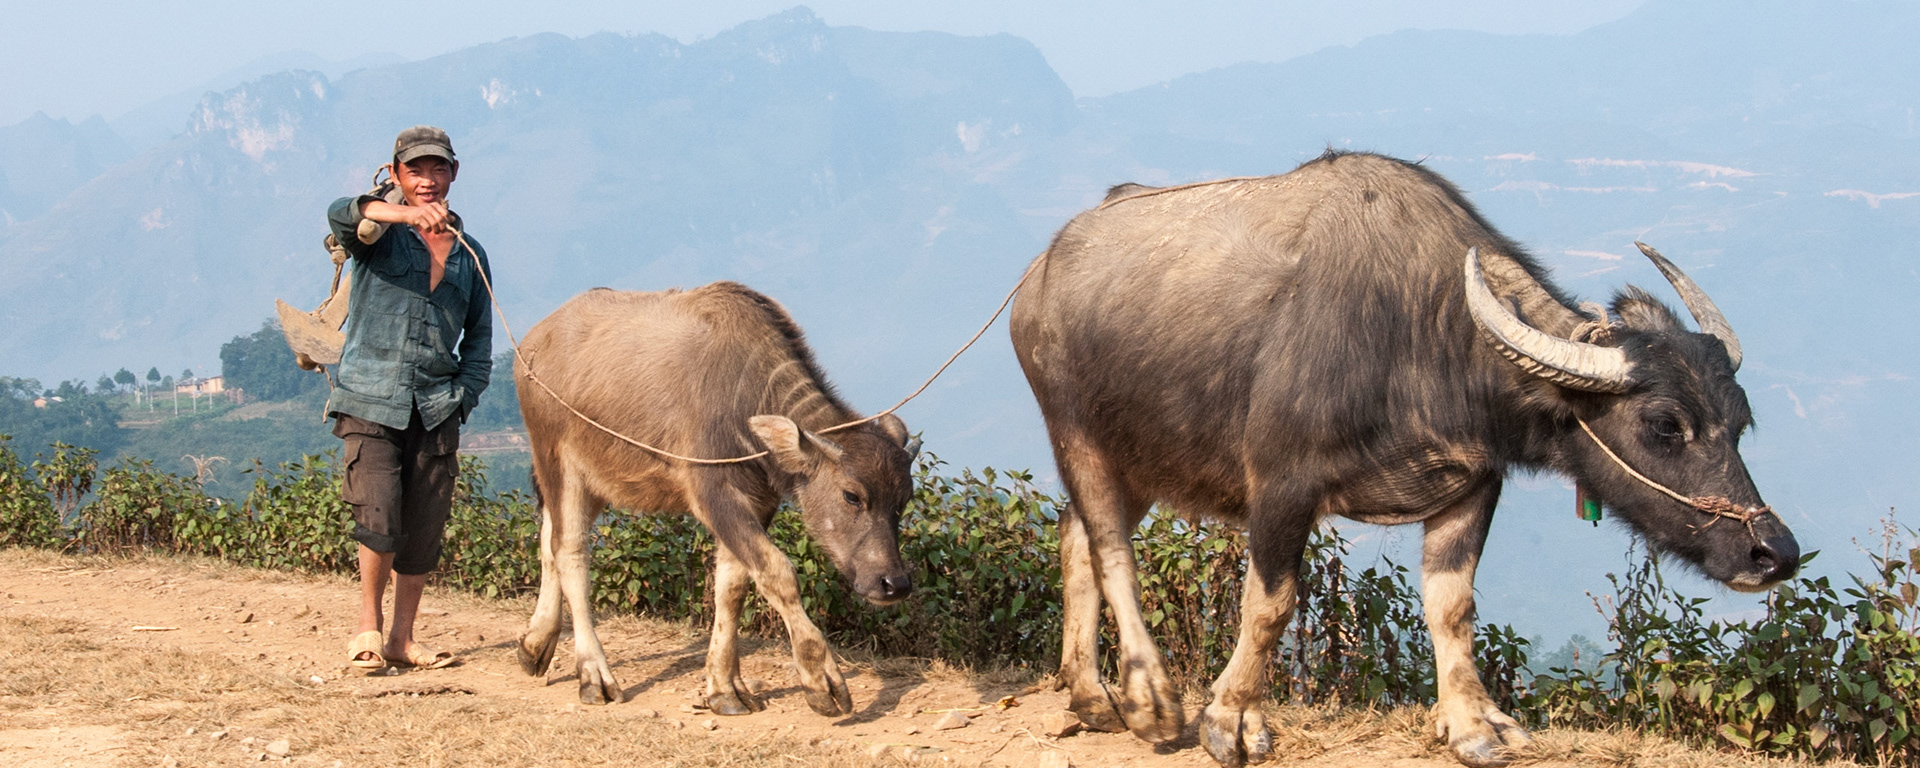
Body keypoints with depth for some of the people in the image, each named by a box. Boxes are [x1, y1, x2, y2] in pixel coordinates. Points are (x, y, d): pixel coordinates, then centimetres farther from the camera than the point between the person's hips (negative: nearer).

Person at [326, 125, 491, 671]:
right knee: (380, 520, -15)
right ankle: (368, 627, 2)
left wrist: (463, 395, 4)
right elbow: (341, 215, -21)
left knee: (425, 529, 3)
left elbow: (479, 338, 21)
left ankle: (402, 638, 14)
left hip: (436, 411, 4)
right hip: (371, 403, -4)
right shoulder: (382, 232, 3)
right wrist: (408, 215, -39)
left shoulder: (469, 255, 16)